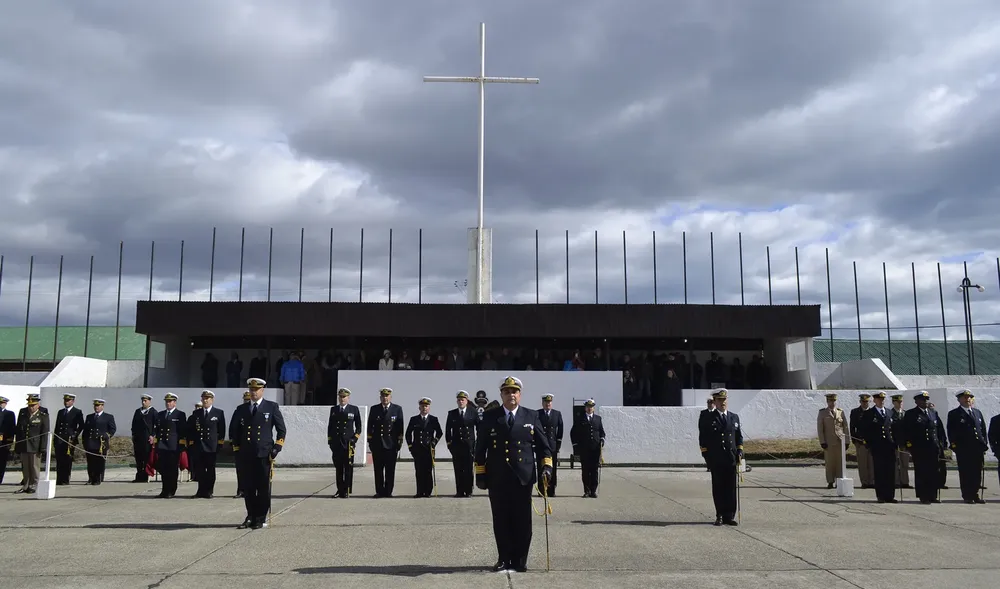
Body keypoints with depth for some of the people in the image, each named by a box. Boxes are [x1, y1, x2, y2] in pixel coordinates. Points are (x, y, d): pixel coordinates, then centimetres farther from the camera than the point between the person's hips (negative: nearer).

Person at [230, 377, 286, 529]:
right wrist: (237, 450, 9)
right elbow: (233, 431, 17)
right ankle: (251, 517, 18)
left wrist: (276, 448, -3)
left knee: (264, 488, 0)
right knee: (248, 489, 7)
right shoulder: (241, 409, 11)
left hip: (264, 454, -3)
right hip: (246, 455, 3)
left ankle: (261, 519, 9)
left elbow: (281, 429, 5)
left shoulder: (272, 407, 3)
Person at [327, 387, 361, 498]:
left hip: (348, 443, -3)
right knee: (338, 468, 6)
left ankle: (347, 491, 3)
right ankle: (340, 490, 14)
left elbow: (358, 427, 6)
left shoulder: (354, 409, 4)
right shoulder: (333, 409, 12)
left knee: (348, 468, -2)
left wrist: (354, 439, -5)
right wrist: (330, 440, 7)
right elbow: (330, 426, 14)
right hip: (336, 442, 3)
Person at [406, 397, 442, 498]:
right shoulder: (413, 419, 9)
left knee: (428, 471, -2)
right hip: (417, 450, 1)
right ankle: (420, 492, 0)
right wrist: (410, 446, 4)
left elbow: (439, 433, 11)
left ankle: (428, 492, 4)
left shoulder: (434, 419, 7)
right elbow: (408, 433, 12)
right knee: (419, 472, -1)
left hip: (429, 449, -1)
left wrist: (434, 442, 0)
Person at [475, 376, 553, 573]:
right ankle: (504, 559, 20)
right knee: (501, 521, 6)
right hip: (497, 479, 0)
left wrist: (546, 466, -5)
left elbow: (543, 445, 8)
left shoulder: (531, 416, 7)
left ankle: (520, 560, 17)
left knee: (522, 522, 4)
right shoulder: (489, 416, 5)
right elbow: (481, 447, 5)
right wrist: (480, 473, 1)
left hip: (523, 477, 0)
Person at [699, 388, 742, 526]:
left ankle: (729, 516, 10)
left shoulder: (734, 417, 12)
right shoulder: (708, 419, 1)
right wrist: (706, 455, -5)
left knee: (731, 488, 3)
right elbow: (703, 439, 1)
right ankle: (720, 516, 11)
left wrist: (739, 452, 4)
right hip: (716, 460, -3)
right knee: (718, 488, 3)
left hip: (732, 459, 3)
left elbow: (739, 436, 15)